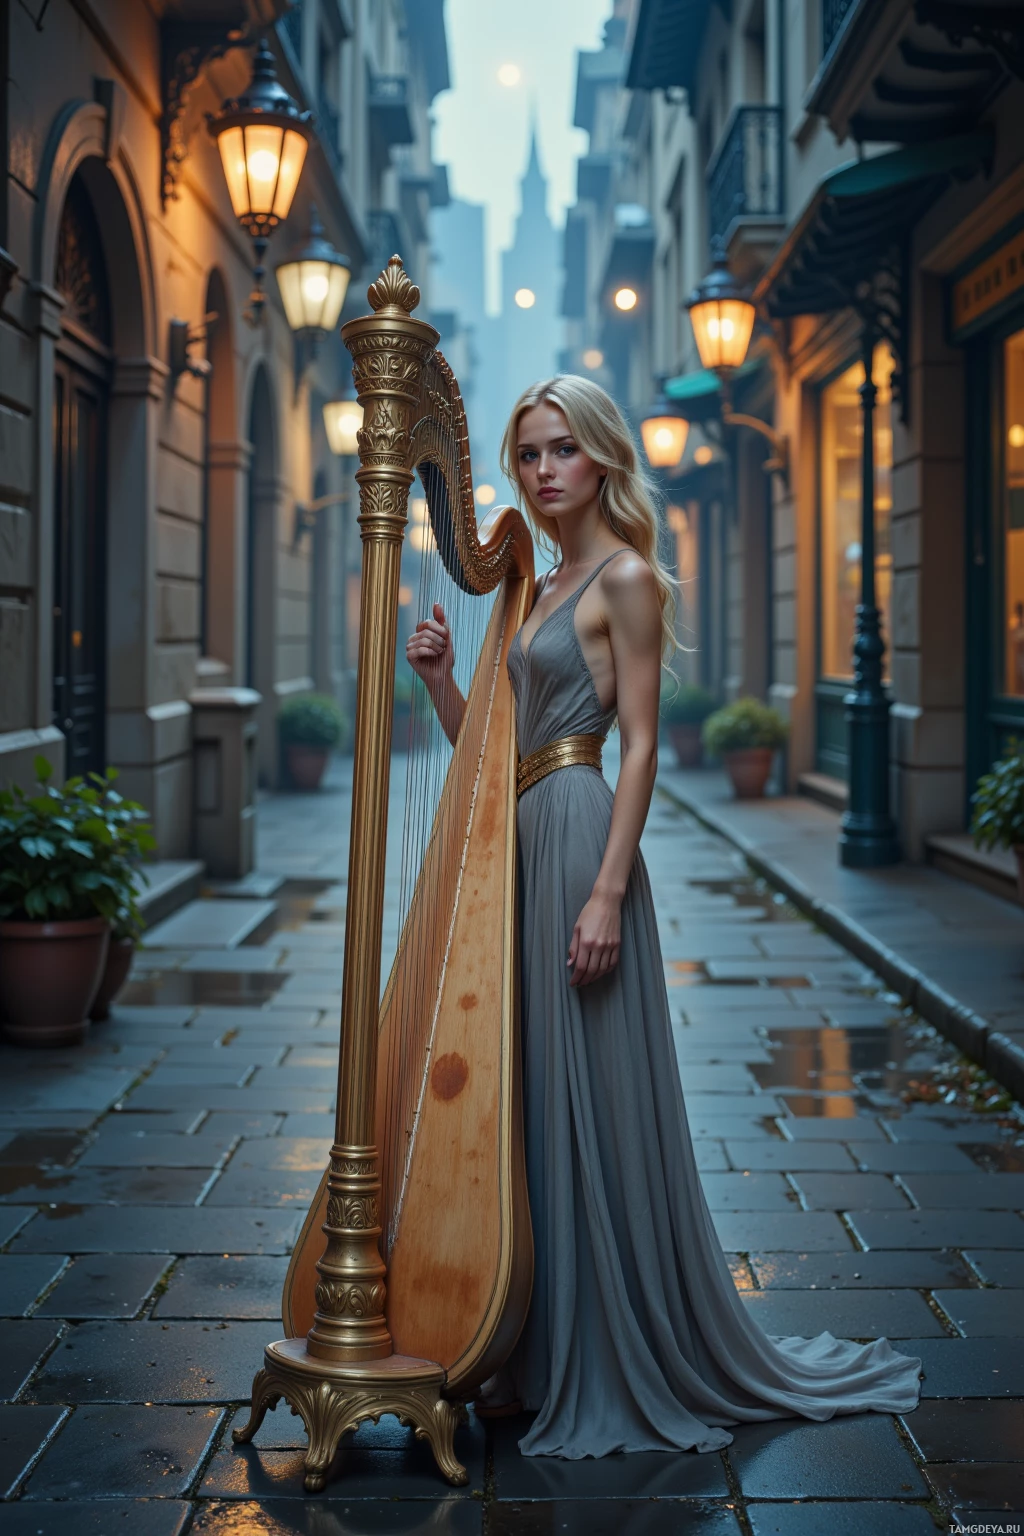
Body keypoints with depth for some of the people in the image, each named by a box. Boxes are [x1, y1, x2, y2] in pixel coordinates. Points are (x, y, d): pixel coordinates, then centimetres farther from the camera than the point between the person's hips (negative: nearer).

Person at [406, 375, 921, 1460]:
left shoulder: (626, 577, -6)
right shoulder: (539, 589, 17)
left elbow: (641, 746, -13)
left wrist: (608, 891, -20)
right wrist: (441, 678, 2)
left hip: (581, 840, -8)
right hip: (519, 846, 9)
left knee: (591, 1104, -3)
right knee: (529, 1102, 10)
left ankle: (629, 1365, 11)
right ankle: (542, 1353, 21)